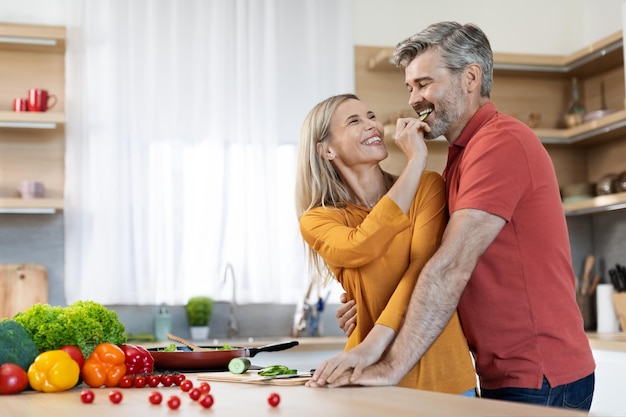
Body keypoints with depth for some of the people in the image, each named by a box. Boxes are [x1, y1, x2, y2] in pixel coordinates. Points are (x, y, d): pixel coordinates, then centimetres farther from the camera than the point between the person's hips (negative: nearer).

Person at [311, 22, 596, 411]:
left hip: (539, 382, -9)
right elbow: (449, 267, 12)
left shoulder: (501, 142, -17)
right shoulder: (463, 155, 15)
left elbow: (453, 267, -24)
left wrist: (392, 365, -25)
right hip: (503, 376, 9)